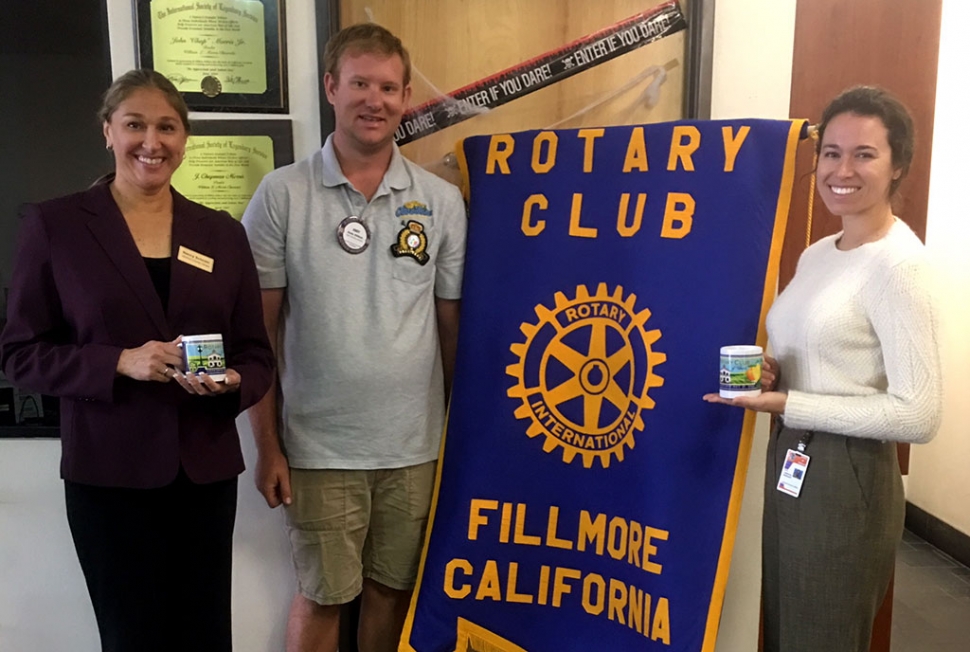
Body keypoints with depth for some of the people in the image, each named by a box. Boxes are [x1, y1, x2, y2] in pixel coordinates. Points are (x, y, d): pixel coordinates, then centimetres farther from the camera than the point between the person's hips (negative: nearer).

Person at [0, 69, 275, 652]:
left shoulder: (223, 233, 6)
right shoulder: (55, 224, -1)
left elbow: (257, 354, 7)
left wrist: (231, 382, -15)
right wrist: (120, 363, -17)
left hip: (207, 470, 3)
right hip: (108, 473, -2)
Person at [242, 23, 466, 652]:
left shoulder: (443, 201, 1)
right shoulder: (282, 195, -4)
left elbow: (453, 325, 6)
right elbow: (258, 330, -2)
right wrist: (267, 445, -3)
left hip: (415, 444, 2)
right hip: (318, 447, -1)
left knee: (394, 589, 17)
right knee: (321, 596, 12)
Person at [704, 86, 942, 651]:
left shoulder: (899, 265, -17)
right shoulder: (817, 253, 9)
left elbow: (919, 415, -21)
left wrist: (787, 405, -22)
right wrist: (769, 376, -2)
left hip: (847, 479, -8)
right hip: (792, 465, 8)